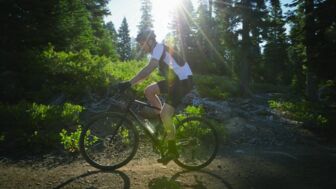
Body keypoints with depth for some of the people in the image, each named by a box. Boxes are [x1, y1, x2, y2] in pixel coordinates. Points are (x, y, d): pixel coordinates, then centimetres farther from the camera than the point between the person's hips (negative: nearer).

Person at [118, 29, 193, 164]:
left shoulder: (159, 48, -15)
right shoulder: (156, 51, 15)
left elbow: (148, 69, -29)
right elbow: (147, 72, 15)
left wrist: (130, 83, -32)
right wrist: (131, 83, 8)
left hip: (184, 81, -9)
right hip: (175, 79, 9)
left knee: (165, 114, -16)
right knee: (149, 91, 2)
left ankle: (172, 151, -2)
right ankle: (165, 122, 10)